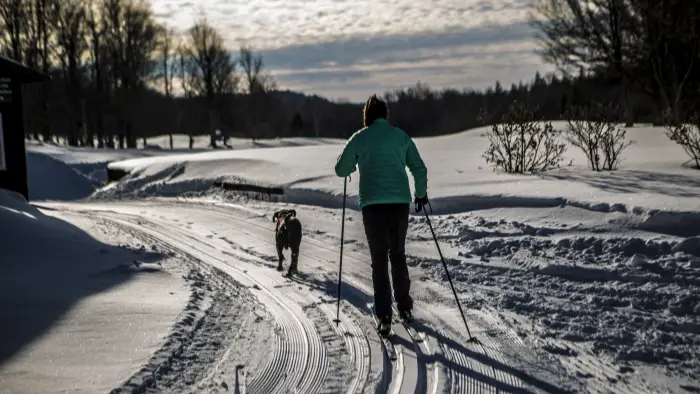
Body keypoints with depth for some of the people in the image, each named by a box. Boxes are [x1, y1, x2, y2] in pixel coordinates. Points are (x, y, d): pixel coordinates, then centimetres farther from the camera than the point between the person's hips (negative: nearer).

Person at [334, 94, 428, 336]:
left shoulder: (359, 138, 2)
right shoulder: (401, 136, 7)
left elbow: (341, 170, 7)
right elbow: (419, 168, 8)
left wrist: (356, 161, 28)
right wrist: (421, 193, 23)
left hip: (373, 204, -2)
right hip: (400, 202, 2)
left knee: (379, 258, 1)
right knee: (398, 254, 18)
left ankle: (384, 317, -6)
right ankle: (404, 307, 24)